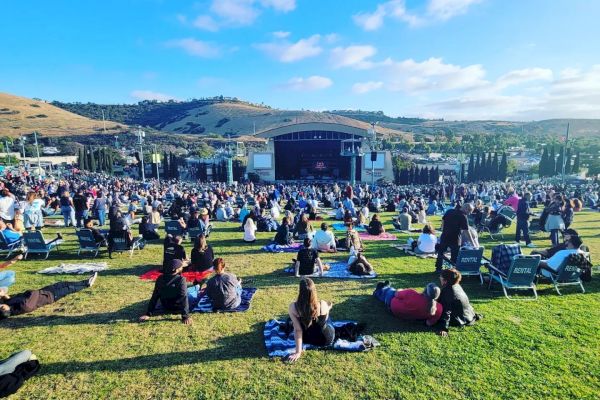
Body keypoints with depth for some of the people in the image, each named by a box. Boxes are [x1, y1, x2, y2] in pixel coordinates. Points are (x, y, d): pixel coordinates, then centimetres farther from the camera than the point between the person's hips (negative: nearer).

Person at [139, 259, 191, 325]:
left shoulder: (160, 278, -9)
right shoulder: (181, 279, -26)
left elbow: (155, 297, -6)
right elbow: (183, 297, -29)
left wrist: (148, 314, -2)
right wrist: (185, 316, -28)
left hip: (166, 308, 5)